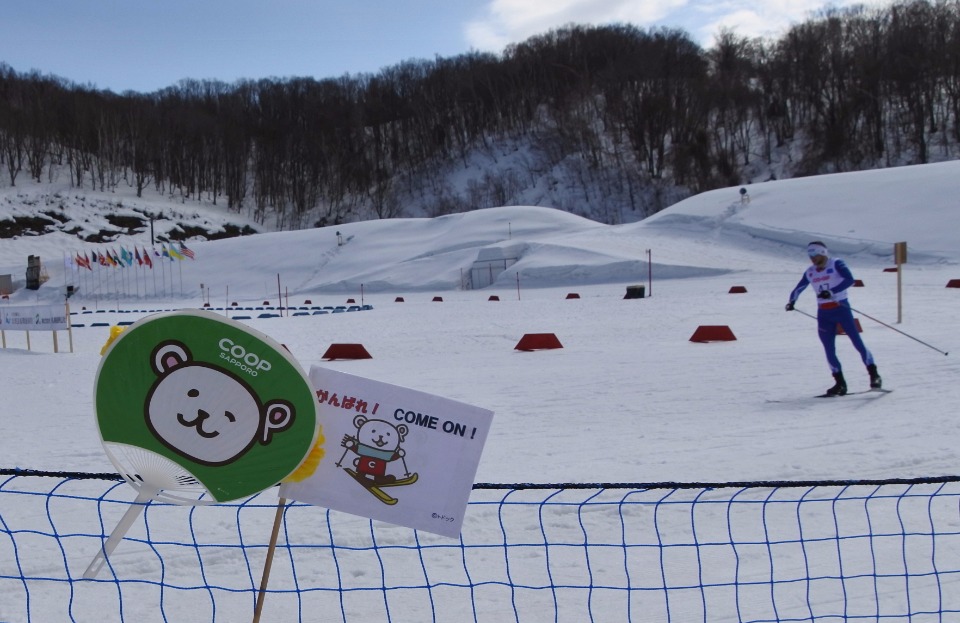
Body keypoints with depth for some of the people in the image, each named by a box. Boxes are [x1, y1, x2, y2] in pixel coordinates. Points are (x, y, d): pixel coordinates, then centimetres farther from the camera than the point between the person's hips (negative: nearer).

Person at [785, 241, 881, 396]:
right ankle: (840, 384, 7)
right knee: (829, 350, 0)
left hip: (841, 308, -5)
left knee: (857, 342, -9)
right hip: (823, 314, 5)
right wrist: (792, 301, 4)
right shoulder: (810, 273, 8)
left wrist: (831, 292, -32)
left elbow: (850, 280, -23)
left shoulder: (836, 264, -7)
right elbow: (798, 289, 21)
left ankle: (874, 375, -1)